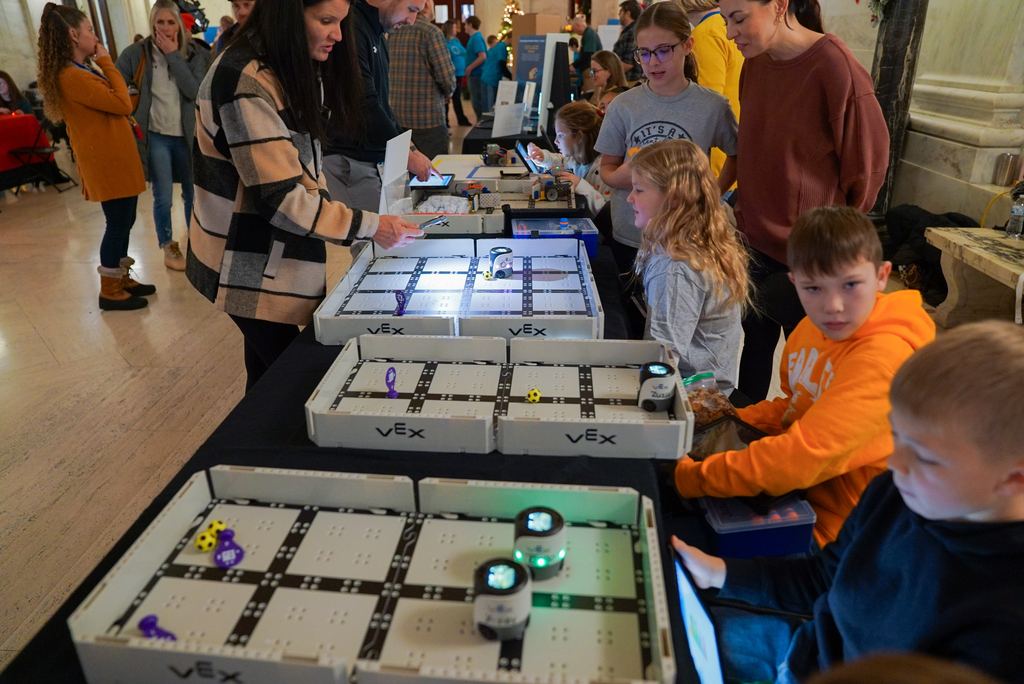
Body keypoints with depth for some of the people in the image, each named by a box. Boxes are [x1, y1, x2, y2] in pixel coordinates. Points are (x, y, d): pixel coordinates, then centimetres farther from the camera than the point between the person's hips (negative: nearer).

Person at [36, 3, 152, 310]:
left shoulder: (80, 72, 14)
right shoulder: (74, 77, -19)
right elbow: (122, 103, -18)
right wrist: (107, 62, -11)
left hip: (116, 161, 10)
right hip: (108, 164, -10)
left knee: (123, 223, 16)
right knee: (117, 225, -2)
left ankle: (121, 279, 27)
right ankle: (109, 292, 8)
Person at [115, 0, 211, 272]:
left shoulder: (196, 54, -1)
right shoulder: (137, 53, -4)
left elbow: (194, 91, -16)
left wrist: (174, 55, -16)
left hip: (188, 135, 1)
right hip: (156, 136, -1)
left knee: (192, 194, 12)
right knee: (163, 197, 1)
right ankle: (168, 248, 18)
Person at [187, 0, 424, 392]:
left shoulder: (295, 70, 7)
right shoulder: (246, 83, -23)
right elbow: (281, 197, -25)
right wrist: (370, 227, -23)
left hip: (281, 259, 8)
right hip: (252, 269, -8)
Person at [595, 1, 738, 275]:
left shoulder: (712, 106, -5)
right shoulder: (622, 106, -2)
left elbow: (737, 157, 8)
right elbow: (607, 167, 2)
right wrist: (620, 176, -19)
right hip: (628, 238, 1)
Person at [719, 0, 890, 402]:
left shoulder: (835, 67, -18)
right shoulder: (755, 64, 3)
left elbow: (868, 162, -11)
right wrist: (748, 205, 11)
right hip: (755, 238, 6)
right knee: (755, 343, 18)